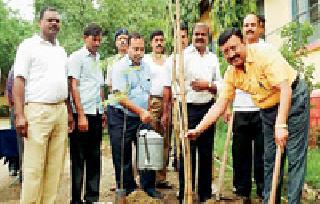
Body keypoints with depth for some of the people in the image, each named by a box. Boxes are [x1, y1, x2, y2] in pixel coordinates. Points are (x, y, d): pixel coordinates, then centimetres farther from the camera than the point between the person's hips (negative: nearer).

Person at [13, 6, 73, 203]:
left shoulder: (61, 51, 19)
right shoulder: (29, 45, 1)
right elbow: (19, 80, -6)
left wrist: (69, 112, 15)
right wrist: (20, 115, -15)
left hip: (60, 111, 6)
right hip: (37, 111, -6)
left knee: (55, 165, 6)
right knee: (34, 167, -6)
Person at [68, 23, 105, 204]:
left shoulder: (98, 58, 16)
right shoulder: (77, 57, -3)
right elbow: (73, 87, -9)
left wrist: (103, 111, 14)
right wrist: (81, 115, -14)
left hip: (96, 114, 7)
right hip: (82, 114, -6)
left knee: (95, 157, 10)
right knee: (78, 158, 0)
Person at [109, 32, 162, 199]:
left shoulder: (146, 67, 9)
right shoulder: (120, 67, -11)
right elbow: (121, 97, -19)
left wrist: (146, 113, 13)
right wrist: (141, 111, -24)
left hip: (142, 118, 5)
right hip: (122, 118, -5)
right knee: (122, 157, 5)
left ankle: (149, 187, 20)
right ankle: (126, 188, 20)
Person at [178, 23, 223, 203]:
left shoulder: (213, 58, 12)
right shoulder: (183, 56, -1)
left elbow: (220, 85, 10)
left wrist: (207, 85, -10)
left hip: (208, 108, 4)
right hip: (188, 108, -4)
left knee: (206, 152, 11)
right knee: (187, 153, -1)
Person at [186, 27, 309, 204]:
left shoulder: (264, 53, -24)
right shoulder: (231, 73, -5)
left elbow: (285, 89, -30)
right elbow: (220, 105, -2)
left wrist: (280, 125, -35)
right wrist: (198, 129, -9)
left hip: (293, 99, -6)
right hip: (267, 109, 7)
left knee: (295, 157, -8)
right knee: (269, 159, 11)